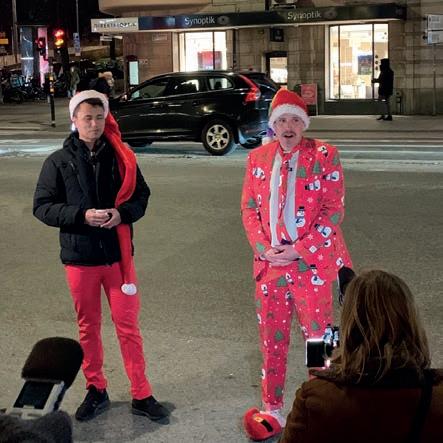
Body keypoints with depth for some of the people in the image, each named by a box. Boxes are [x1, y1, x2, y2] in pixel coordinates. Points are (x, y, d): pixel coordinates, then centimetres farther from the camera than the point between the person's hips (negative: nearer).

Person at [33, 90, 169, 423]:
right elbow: (42, 206, -4)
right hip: (80, 257, 0)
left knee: (128, 326, 4)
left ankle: (141, 395, 14)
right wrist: (82, 215, -19)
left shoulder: (121, 157, 0)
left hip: (118, 254, 0)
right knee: (88, 326, 12)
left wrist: (122, 213, -14)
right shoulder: (59, 161, -3)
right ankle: (96, 390, 28)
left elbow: (141, 195, 6)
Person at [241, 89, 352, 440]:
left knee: (319, 339, 3)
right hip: (270, 263, 4)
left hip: (312, 263, -4)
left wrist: (299, 250, -14)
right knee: (272, 341, 12)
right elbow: (249, 207, 10)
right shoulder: (258, 158, 9)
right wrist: (263, 248, -5)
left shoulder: (324, 155, -4)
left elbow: (334, 209, -8)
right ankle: (273, 410, 25)